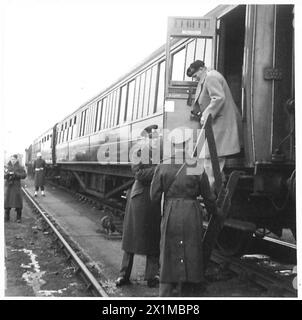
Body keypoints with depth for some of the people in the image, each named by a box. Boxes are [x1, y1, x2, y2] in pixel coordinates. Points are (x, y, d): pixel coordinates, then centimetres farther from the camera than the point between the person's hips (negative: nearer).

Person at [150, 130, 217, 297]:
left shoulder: (162, 167, -3)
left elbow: (154, 197, -2)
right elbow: (208, 197, 4)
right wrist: (213, 211, 23)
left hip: (170, 215, 1)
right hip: (192, 215, -1)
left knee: (169, 254, 11)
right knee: (192, 253, 11)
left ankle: (166, 294, 13)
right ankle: (189, 292, 18)